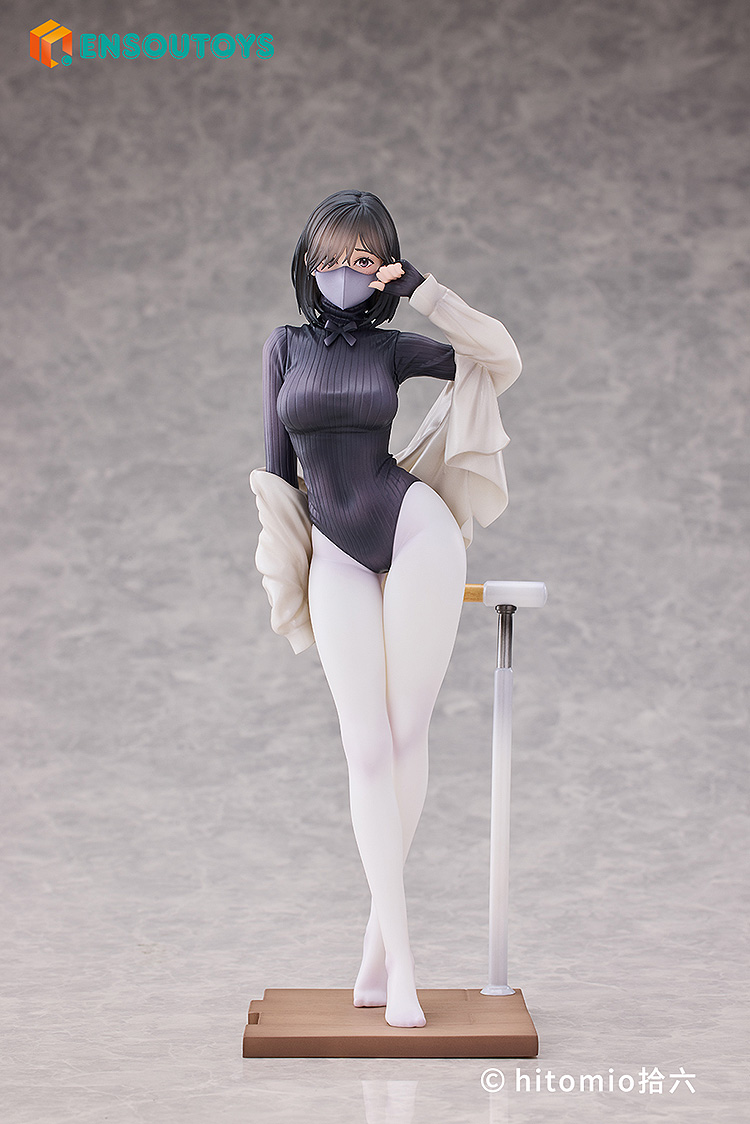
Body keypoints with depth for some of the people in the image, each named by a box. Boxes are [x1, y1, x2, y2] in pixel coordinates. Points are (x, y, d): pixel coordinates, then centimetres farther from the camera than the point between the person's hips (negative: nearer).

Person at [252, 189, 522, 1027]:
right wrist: (283, 562, 11)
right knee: (367, 751, -5)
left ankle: (379, 942, 10)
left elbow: (503, 361, 0)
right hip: (337, 557, 1)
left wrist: (423, 291, -4)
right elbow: (276, 463, 13)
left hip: (413, 528, -1)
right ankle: (400, 968, -4)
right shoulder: (285, 346, 11)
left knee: (406, 736, -4)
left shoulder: (393, 349, 7)